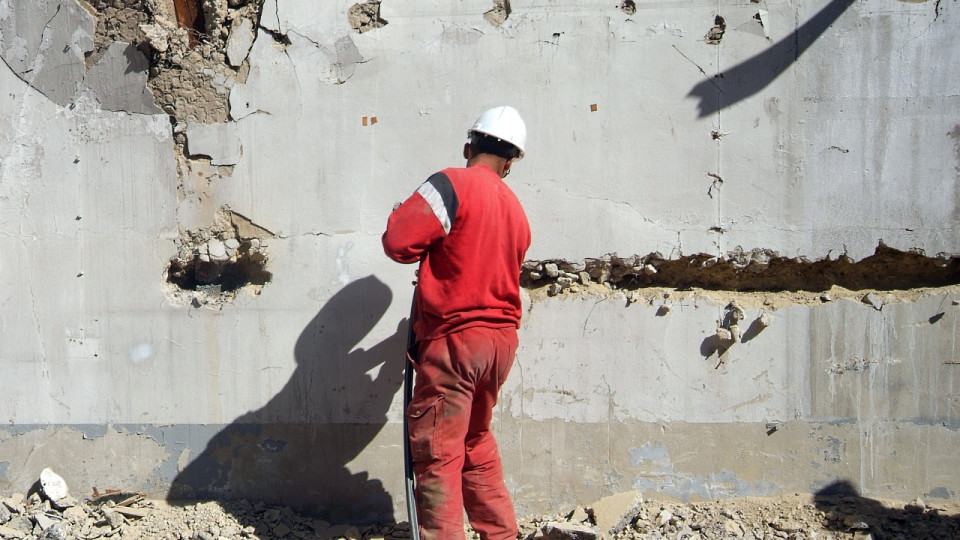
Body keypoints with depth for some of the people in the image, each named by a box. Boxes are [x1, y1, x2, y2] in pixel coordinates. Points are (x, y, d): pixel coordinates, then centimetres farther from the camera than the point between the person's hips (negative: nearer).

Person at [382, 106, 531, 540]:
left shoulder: (453, 185, -11)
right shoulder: (515, 210, 11)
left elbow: (398, 243, -18)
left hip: (455, 338, -8)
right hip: (501, 338, 8)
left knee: (437, 454, -5)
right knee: (476, 443, 21)